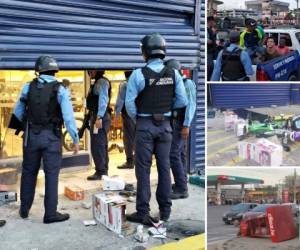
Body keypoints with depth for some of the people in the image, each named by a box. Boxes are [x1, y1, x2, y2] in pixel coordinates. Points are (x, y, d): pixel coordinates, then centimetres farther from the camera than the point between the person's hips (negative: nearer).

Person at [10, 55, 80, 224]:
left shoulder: (29, 87, 1)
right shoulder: (60, 90, -8)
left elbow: (18, 112, 8)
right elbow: (68, 117, -13)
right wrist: (76, 140, -8)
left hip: (31, 135, 3)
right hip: (51, 137, -3)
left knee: (29, 172, 16)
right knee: (51, 174, 3)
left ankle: (25, 209, 27)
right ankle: (50, 213, 7)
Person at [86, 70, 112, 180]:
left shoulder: (102, 81, -10)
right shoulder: (97, 82, 21)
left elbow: (103, 99, -21)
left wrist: (99, 117, -28)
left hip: (100, 117, -11)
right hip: (96, 116, 11)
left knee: (97, 145, -10)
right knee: (101, 145, 14)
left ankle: (101, 172, -7)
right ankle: (103, 170, 22)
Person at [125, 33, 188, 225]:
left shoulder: (139, 74, -13)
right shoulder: (173, 74, -2)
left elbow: (130, 102, -13)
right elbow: (182, 101, -1)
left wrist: (136, 119, 5)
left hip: (145, 125, -3)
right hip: (165, 125, 4)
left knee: (143, 168, 4)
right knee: (164, 167, 12)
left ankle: (143, 213, 7)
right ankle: (165, 210, 19)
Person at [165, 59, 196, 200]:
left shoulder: (188, 83, -13)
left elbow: (191, 105, -19)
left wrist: (186, 126, -24)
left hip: (181, 123, -9)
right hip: (175, 122, 9)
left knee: (173, 154, -13)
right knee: (180, 153, 14)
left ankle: (181, 189, -10)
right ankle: (181, 183, 23)